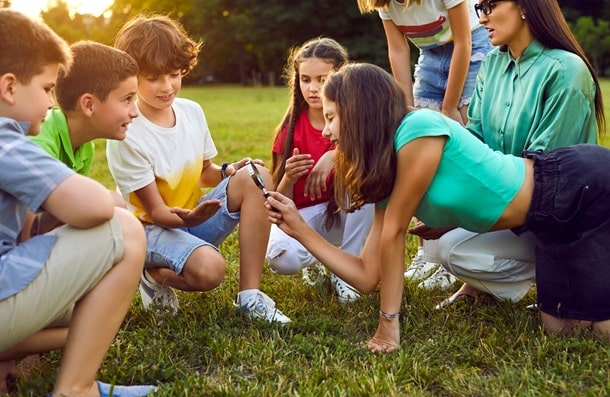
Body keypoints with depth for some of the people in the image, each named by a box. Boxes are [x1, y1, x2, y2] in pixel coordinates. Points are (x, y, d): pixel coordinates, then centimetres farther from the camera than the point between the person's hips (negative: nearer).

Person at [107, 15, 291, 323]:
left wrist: (228, 171, -13)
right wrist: (188, 218, -38)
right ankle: (152, 274, 1)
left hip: (194, 218, 6)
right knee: (209, 269, -36)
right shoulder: (126, 136, -20)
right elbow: (156, 211, -17)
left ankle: (249, 295, -18)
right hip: (152, 228, -6)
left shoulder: (192, 112, -3)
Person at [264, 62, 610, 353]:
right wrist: (299, 227, 4)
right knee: (561, 326, 10)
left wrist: (390, 322, -12)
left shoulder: (418, 129, -21)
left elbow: (394, 233, -17)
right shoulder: (386, 179, 5)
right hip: (550, 219, 7)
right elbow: (368, 276, 4)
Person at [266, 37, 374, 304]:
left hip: (345, 211, 1)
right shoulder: (290, 129, -8)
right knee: (282, 257, -34)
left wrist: (334, 156, -40)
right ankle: (316, 257, 6)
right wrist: (289, 178, -30)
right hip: (301, 214, 0)